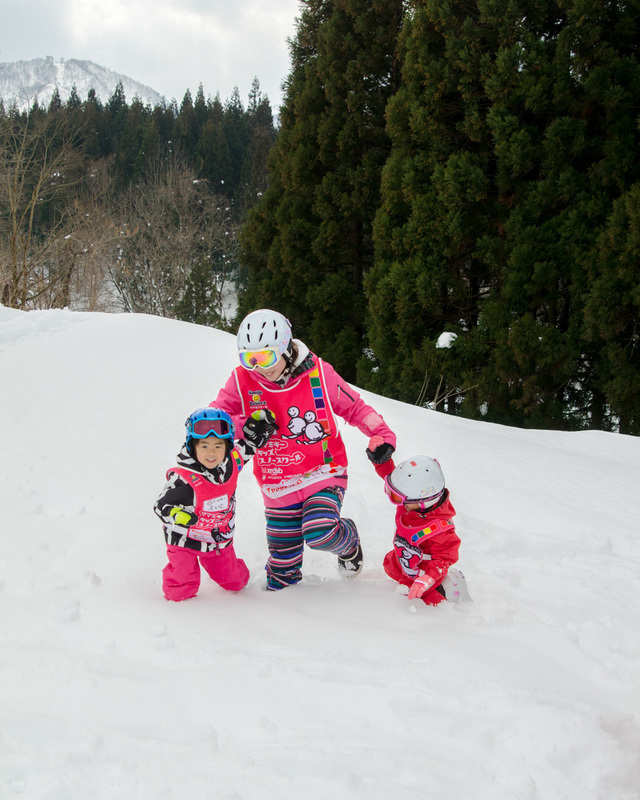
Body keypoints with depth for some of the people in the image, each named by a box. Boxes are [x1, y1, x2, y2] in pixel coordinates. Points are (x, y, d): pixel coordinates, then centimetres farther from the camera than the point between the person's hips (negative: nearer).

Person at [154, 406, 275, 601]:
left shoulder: (231, 463, -14)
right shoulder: (184, 479, -31)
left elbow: (247, 447, 6)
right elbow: (161, 506, -26)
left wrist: (258, 430, -10)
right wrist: (177, 515, -46)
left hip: (221, 538, 5)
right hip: (186, 540, -5)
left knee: (236, 583, 16)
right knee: (180, 592, -4)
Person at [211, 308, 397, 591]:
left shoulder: (317, 372, -11)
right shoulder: (241, 380, -8)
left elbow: (353, 407, 1)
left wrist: (383, 435, -12)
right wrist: (245, 426, -24)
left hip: (324, 473, -2)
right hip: (278, 487, 2)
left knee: (319, 532, -26)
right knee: (281, 571, 7)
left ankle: (348, 541, 9)